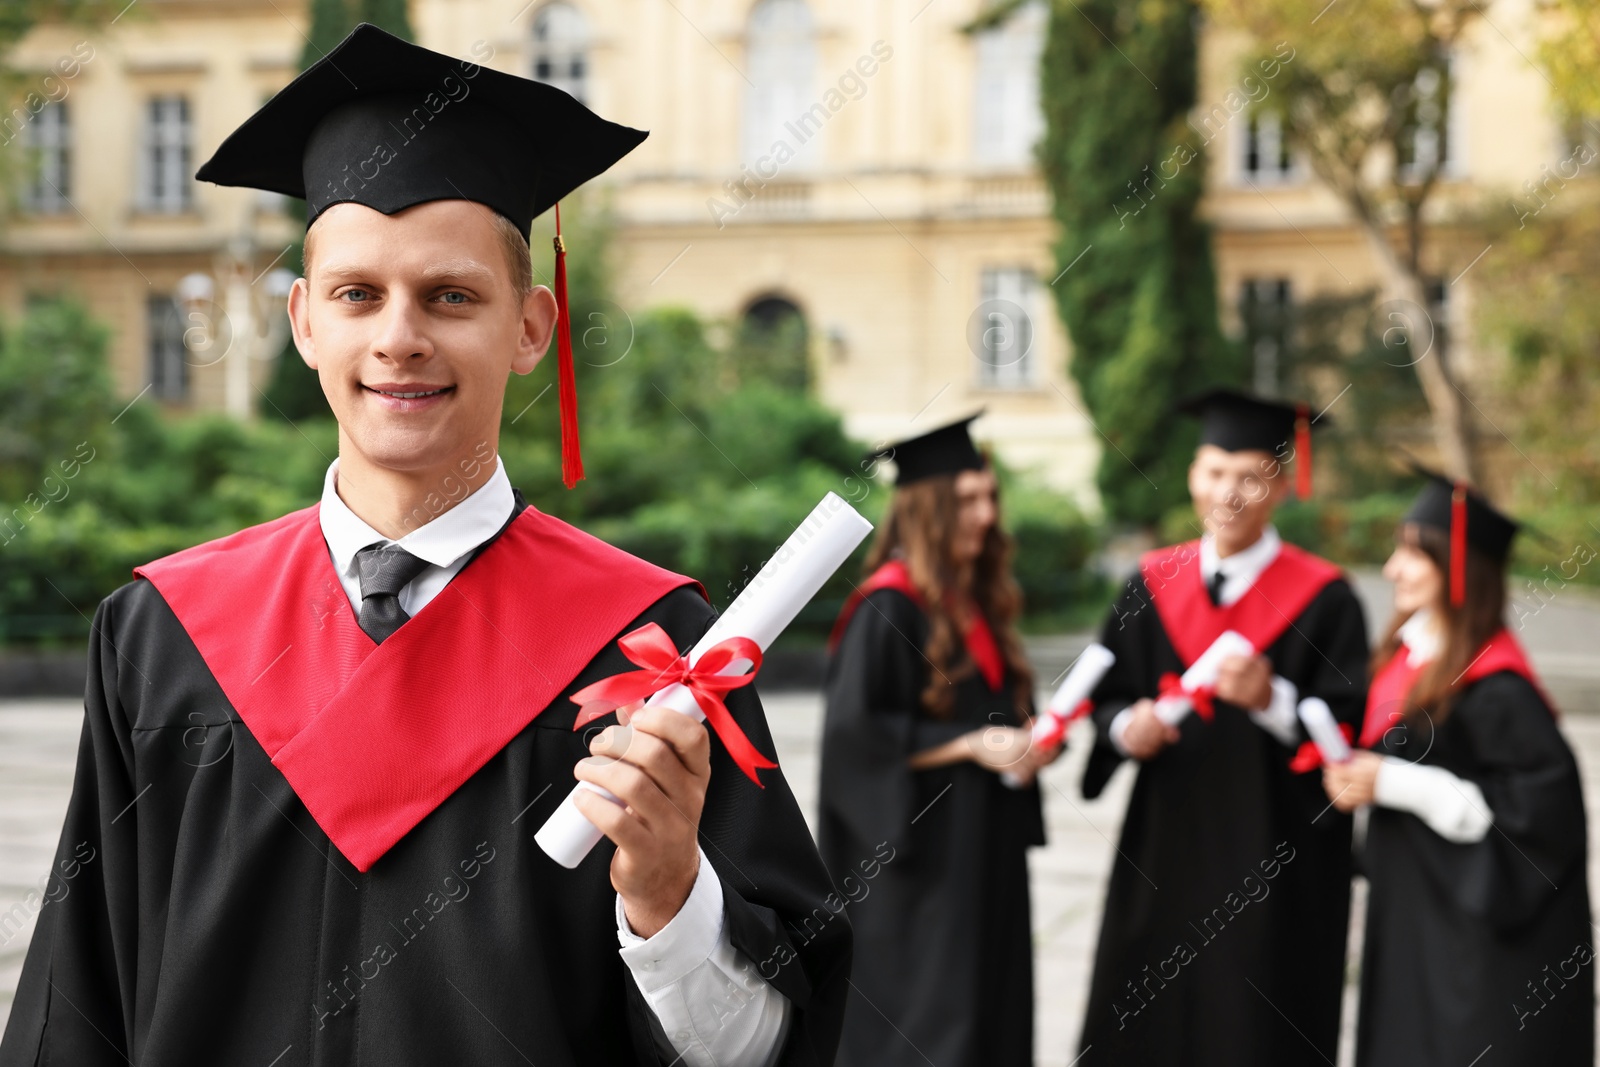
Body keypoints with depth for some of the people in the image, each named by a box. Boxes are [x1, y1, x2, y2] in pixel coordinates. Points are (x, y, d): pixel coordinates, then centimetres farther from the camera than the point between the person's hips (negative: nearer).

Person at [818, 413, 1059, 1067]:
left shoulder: (978, 601, 11)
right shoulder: (889, 608, -14)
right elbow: (856, 730, -19)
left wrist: (1028, 743, 1)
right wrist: (968, 745, -21)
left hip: (984, 846, 8)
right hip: (916, 852, -8)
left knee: (989, 1013, 10)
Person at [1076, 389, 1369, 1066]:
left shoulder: (1321, 598, -5)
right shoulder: (1153, 584, 6)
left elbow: (1351, 726, -11)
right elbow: (1107, 699, 9)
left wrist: (1272, 700, -26)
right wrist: (1126, 727, -12)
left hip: (1274, 871, -3)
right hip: (1162, 851, 4)